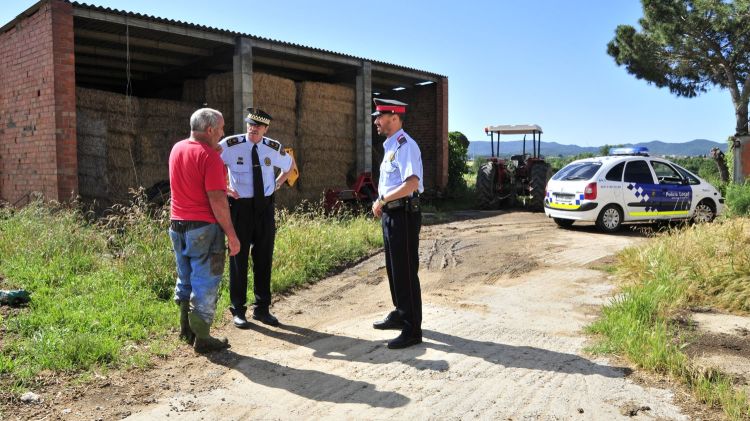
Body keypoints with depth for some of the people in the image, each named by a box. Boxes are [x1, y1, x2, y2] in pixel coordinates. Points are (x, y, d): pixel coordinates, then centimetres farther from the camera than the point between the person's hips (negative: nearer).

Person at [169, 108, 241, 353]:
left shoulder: (176, 149, 9)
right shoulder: (209, 156, -16)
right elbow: (217, 200, -21)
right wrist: (232, 235, -17)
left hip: (177, 225, 8)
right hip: (203, 227, -8)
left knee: (185, 278, 19)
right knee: (205, 283, 2)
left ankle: (186, 328, 30)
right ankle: (201, 338, 9)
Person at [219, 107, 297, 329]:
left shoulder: (273, 148, 1)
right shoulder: (231, 145, -9)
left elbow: (290, 165, 20)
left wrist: (276, 185, 7)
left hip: (265, 206, 3)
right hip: (240, 206, -3)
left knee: (264, 258, 10)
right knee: (239, 258, 4)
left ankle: (262, 309, 24)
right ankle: (238, 310, 18)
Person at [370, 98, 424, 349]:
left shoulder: (405, 145, -16)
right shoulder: (390, 146, 15)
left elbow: (412, 183, -28)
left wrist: (382, 200, -21)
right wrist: (382, 205, 8)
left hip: (403, 214, -10)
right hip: (389, 214, 10)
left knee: (406, 272, -4)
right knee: (394, 269, 19)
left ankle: (412, 330, 4)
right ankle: (400, 315, 35)